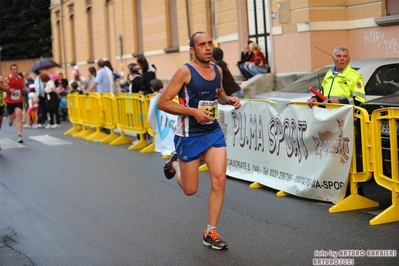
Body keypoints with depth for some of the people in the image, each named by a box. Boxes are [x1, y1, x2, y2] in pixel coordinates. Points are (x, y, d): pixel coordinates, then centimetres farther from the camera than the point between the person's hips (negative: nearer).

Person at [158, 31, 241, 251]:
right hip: (189, 135, -5)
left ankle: (210, 233, 7)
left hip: (213, 132, 5)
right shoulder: (185, 71, -14)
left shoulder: (217, 70, 4)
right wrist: (193, 111, -24)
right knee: (190, 190, 6)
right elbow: (163, 102, -16)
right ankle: (175, 164, 39)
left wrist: (229, 99, 1)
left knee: (219, 181, -7)